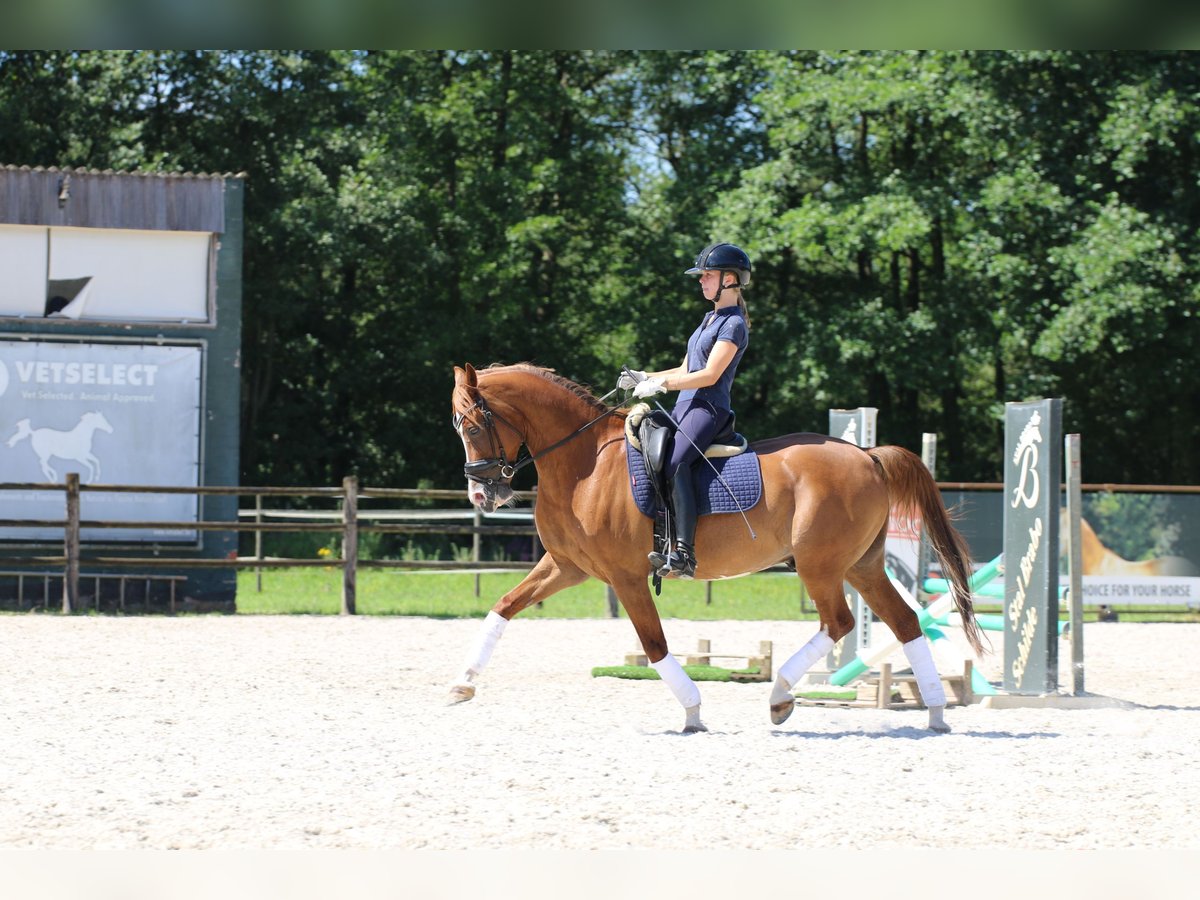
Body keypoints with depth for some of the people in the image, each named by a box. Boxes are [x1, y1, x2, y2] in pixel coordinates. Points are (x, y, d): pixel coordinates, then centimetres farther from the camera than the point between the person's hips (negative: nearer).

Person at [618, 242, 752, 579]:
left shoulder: (733, 324, -7)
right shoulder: (710, 319, 22)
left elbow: (710, 375, -16)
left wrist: (660, 384, -16)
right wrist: (644, 377, 12)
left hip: (709, 409, -11)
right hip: (684, 407, 11)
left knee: (674, 464, -32)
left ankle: (683, 554, -42)